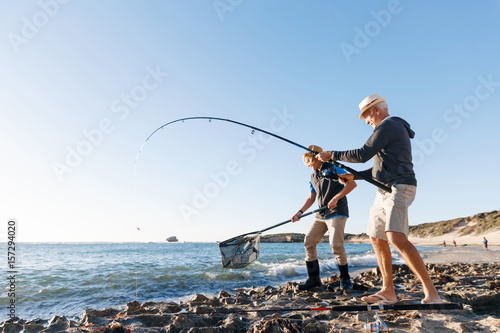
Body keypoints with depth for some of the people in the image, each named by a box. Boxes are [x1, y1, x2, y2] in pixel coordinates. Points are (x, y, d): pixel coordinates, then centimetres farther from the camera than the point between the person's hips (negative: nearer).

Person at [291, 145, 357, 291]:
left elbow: (352, 183, -10)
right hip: (321, 214, 7)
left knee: (336, 244, -18)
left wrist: (335, 198, -18)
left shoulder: (333, 168, -3)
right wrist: (300, 212, 7)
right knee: (308, 241, -2)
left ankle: (345, 278, 3)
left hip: (337, 212, -7)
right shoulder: (313, 177, 18)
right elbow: (311, 198, 21)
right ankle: (314, 278, 6)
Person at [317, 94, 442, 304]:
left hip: (397, 189, -11)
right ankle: (388, 292, 17)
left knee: (396, 238, -24)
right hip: (385, 191, 11)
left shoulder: (388, 126, -9)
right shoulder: (394, 129, 24)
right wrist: (355, 176, 18)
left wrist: (332, 155, -8)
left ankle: (431, 293, -15)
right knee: (377, 239, 10)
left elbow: (363, 155, -17)